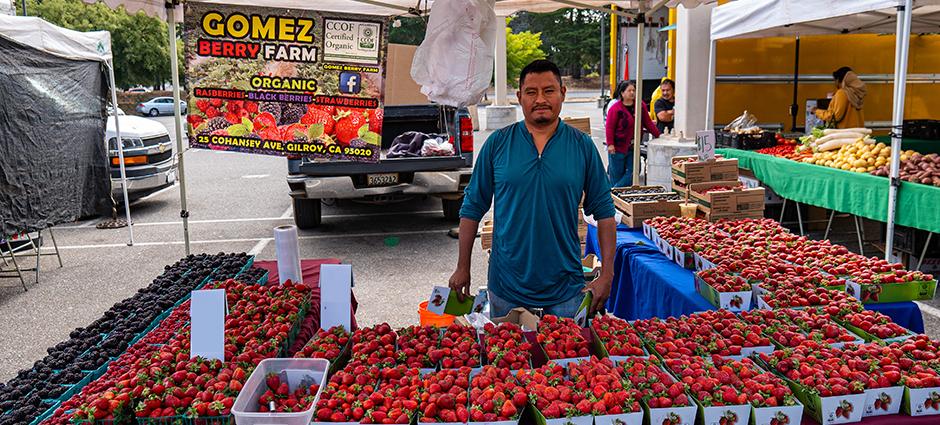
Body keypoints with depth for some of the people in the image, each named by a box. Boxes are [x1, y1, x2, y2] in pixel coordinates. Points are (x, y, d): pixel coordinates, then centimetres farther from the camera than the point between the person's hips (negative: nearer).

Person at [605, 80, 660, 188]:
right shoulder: (615, 108, -9)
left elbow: (648, 123, 13)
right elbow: (609, 127, -11)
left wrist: (658, 135, 9)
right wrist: (610, 144, -19)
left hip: (633, 147, 5)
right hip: (617, 148, -5)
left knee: (632, 173, 0)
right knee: (617, 175, 2)